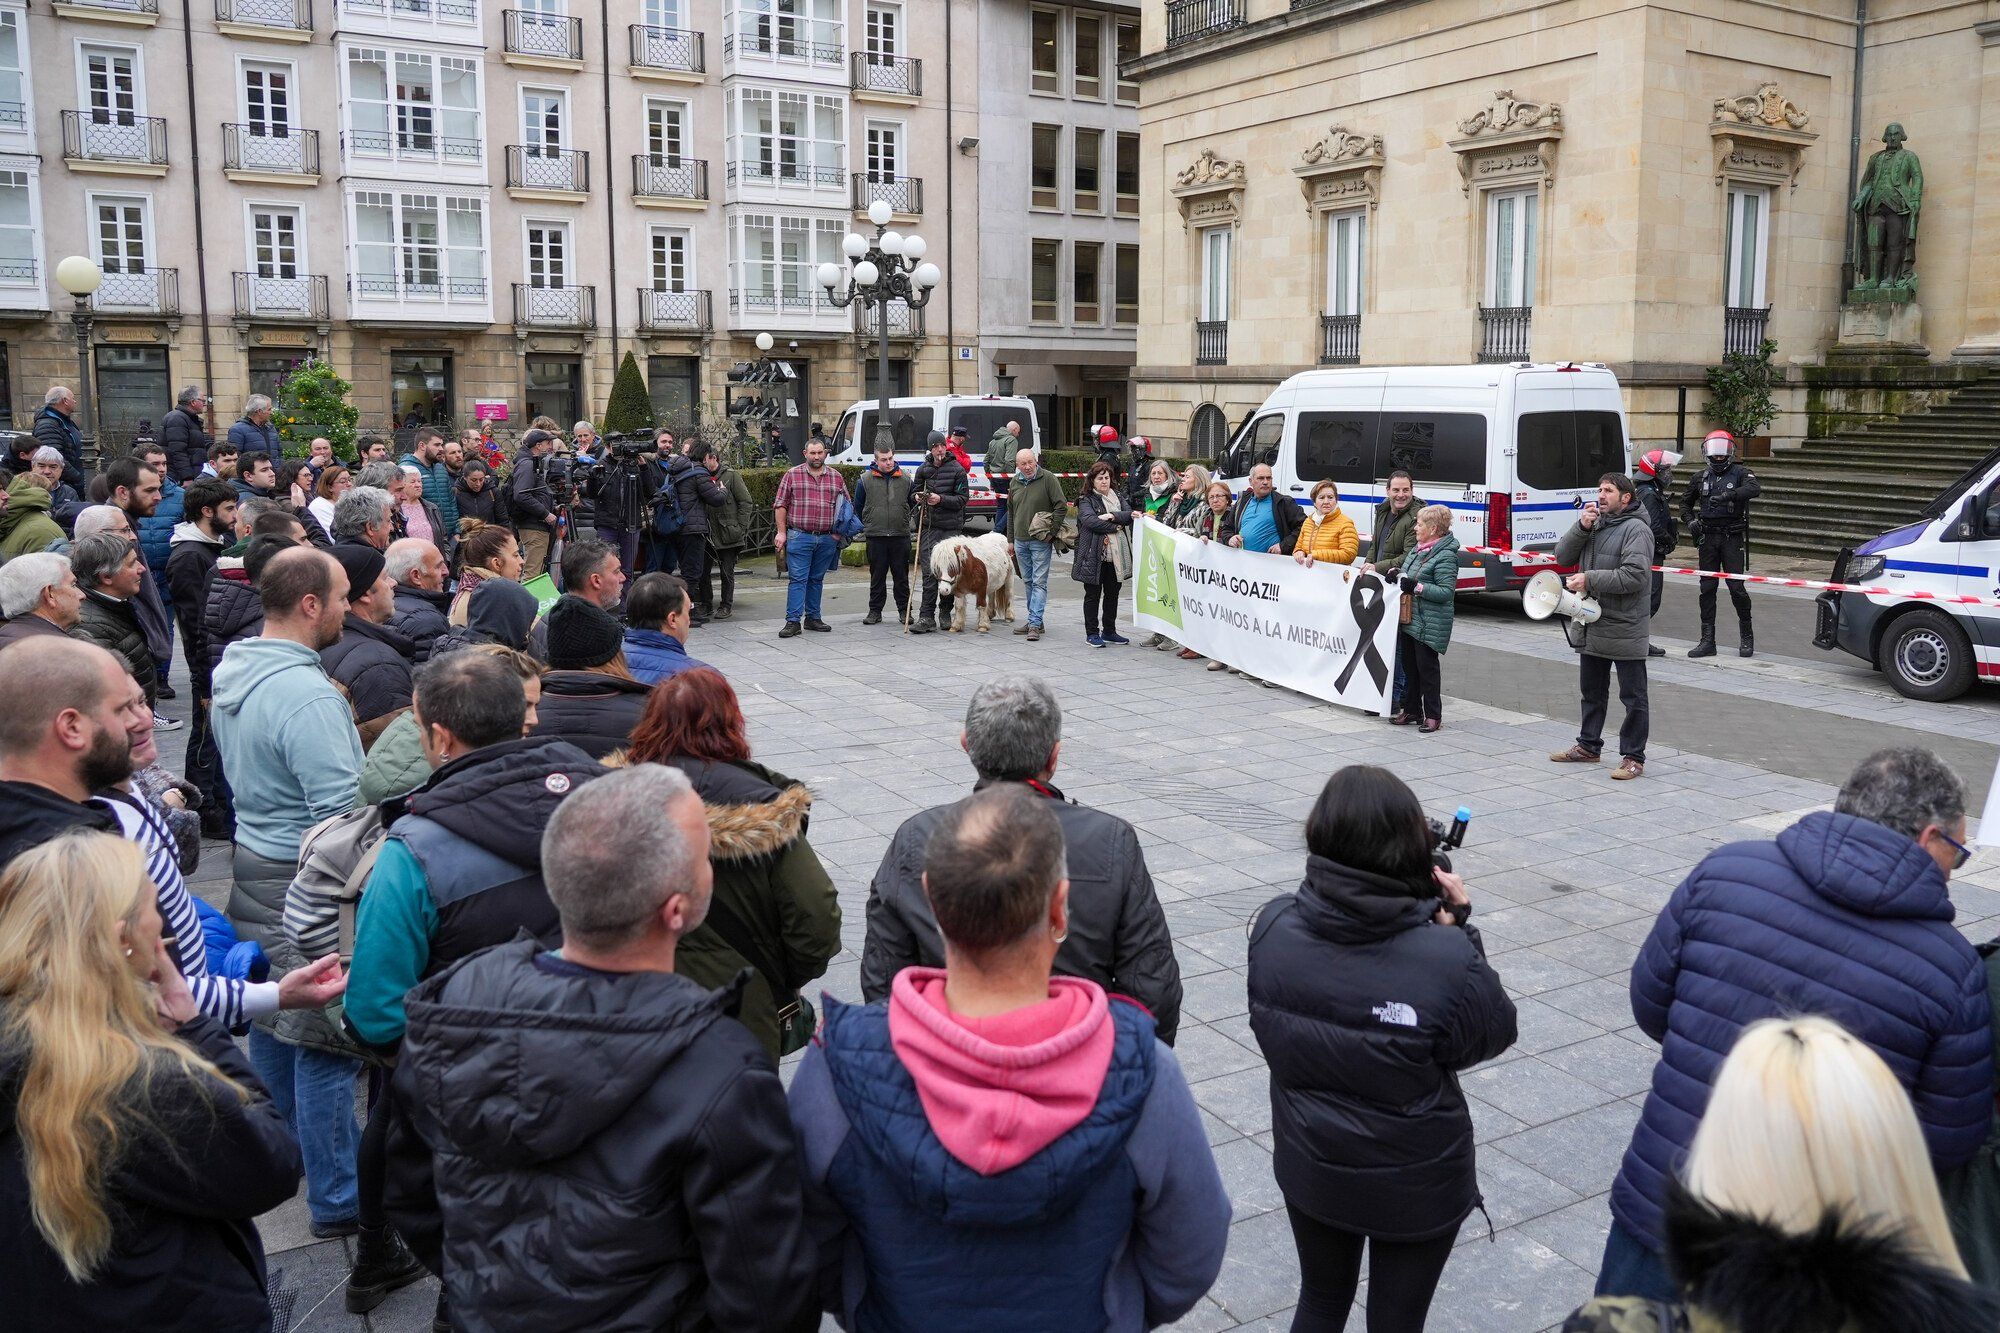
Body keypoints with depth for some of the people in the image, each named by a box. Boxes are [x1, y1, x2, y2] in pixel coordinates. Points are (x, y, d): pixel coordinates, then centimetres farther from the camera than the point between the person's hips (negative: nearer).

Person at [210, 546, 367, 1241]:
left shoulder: (233, 669, 4)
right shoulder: (308, 695, -26)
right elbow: (344, 811, -28)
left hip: (254, 863, 10)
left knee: (271, 1013, 23)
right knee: (327, 1042, 0)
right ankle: (337, 1199, 10)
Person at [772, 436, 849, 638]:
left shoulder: (836, 478, 10)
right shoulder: (792, 475, 3)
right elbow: (780, 505, 2)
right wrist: (782, 532, -3)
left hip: (827, 539, 3)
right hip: (799, 536, -3)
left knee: (817, 579, 12)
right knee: (798, 579, -6)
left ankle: (813, 617, 20)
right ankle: (793, 621, -7)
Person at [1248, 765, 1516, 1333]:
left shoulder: (1272, 929, -21)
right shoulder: (1448, 960, -32)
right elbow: (1496, 1032, -11)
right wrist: (1457, 925, -7)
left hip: (1310, 1169, 3)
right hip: (1417, 1184, -2)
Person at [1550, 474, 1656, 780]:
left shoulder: (1636, 529, -12)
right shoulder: (1593, 524, 12)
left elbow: (1635, 575, -24)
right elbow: (1563, 557, 5)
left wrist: (1589, 580, -21)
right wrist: (1582, 527, -9)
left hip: (1625, 630, -8)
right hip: (1592, 627, 8)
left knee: (1633, 697, 1)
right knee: (1592, 692, 20)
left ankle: (1633, 757, 8)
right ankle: (1589, 746, 33)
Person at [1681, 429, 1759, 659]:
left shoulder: (1740, 473, -1)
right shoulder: (1701, 477, 12)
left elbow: (1754, 488, -22)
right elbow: (1685, 501, 24)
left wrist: (1729, 495, -38)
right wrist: (1690, 520, 5)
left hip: (1732, 538, -4)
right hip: (1707, 537, 4)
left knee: (1736, 586, -7)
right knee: (1707, 588, 3)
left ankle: (1747, 636, 9)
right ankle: (1707, 641, 7)